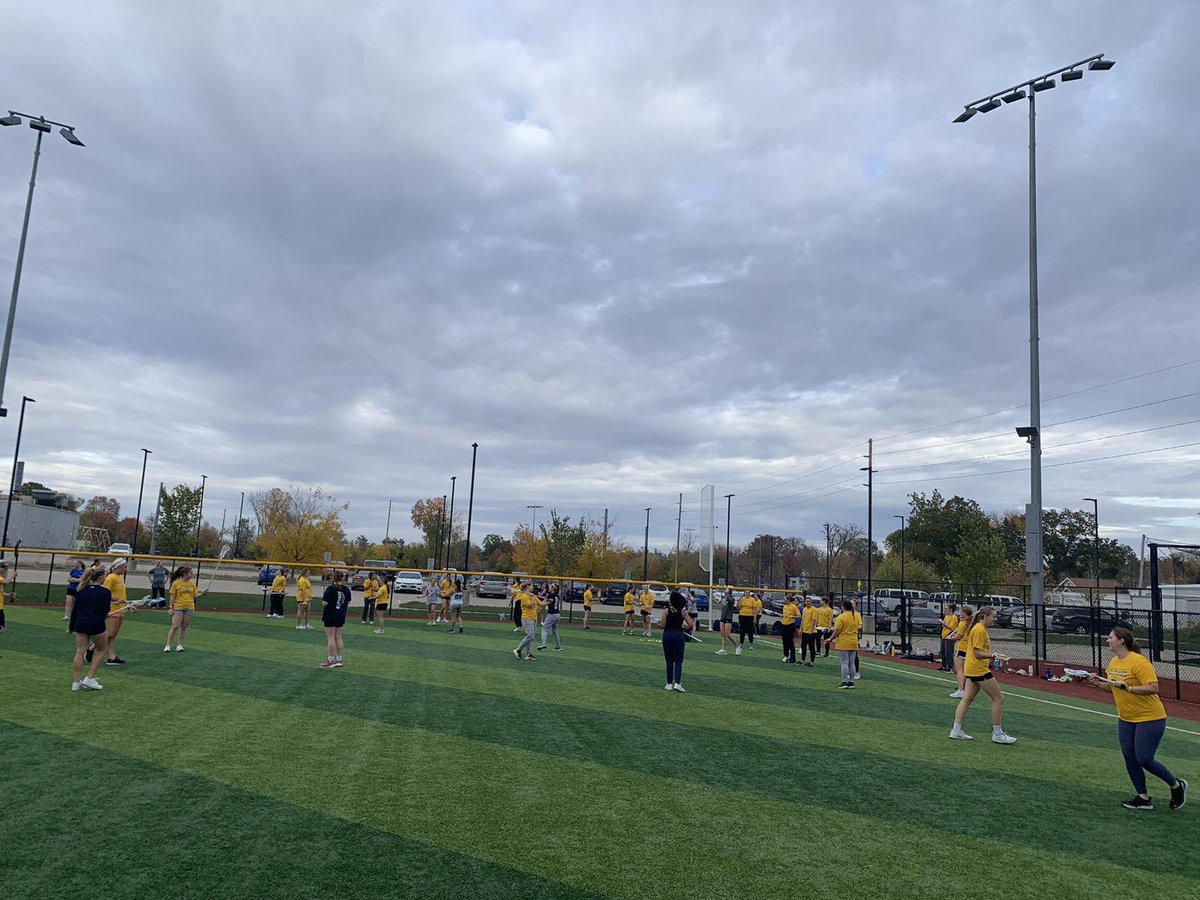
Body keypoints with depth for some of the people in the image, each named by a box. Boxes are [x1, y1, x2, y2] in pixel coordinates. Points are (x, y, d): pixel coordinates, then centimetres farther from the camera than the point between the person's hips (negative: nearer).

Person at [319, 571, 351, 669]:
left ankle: (330, 660, 4)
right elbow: (348, 603, 5)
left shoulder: (331, 589, -15)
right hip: (341, 616, 5)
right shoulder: (346, 589, 0)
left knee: (330, 638, 1)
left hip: (330, 616, -5)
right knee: (338, 637, 12)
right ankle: (338, 660, 17)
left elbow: (325, 602, -17)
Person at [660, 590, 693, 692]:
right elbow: (690, 625, -7)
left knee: (669, 661, 10)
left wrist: (659, 623, 10)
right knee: (678, 661, 5)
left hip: (667, 635, 0)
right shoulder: (683, 612, -1)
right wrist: (683, 627, 11)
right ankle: (677, 682, -11)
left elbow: (662, 626, -11)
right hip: (679, 635, 0)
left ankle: (669, 683, 13)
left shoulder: (666, 611, -7)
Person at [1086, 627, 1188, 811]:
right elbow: (1113, 688, 17)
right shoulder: (1113, 662, 5)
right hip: (1125, 719, 8)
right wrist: (1098, 684, 0)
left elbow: (1153, 688, -25)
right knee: (1129, 758, 5)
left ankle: (1177, 785, 20)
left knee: (1144, 760, -5)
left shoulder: (1139, 662, -20)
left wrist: (1128, 687, -33)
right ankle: (1143, 798, 15)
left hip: (1149, 718, -8)